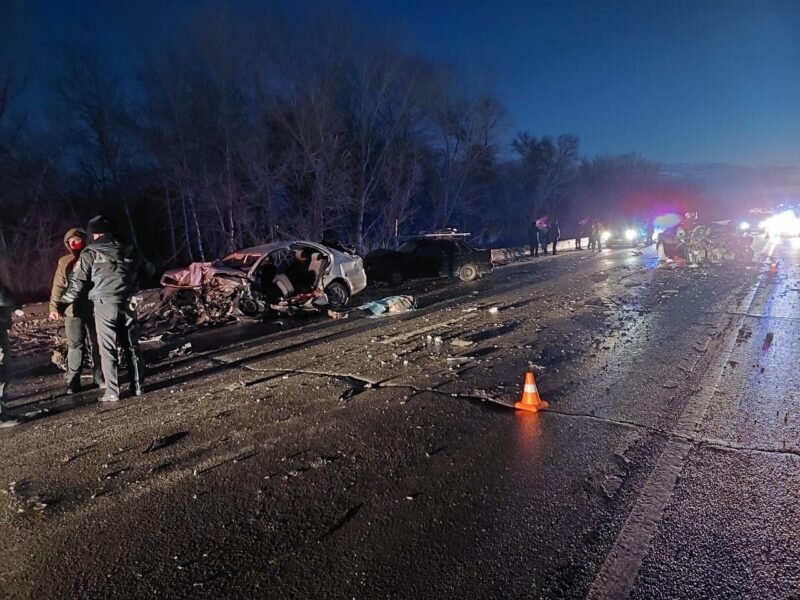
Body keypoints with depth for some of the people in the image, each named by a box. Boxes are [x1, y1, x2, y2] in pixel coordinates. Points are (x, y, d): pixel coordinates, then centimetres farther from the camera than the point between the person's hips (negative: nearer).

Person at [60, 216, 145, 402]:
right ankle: (138, 386, 15)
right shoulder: (127, 250, 11)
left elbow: (79, 282, -1)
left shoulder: (90, 253, -1)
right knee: (132, 346, 11)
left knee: (108, 350, 3)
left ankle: (112, 392, 4)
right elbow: (139, 274, 13)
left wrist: (65, 301, 12)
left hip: (105, 305, -4)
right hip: (128, 304, 4)